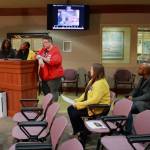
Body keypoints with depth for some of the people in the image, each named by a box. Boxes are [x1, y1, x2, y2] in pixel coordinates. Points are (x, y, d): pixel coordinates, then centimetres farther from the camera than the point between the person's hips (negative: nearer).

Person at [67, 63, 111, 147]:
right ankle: (78, 130, 15)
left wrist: (79, 105, -24)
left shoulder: (101, 84, -24)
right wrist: (77, 101, 1)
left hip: (97, 108, -10)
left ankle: (82, 132, 8)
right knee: (70, 109, 2)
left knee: (74, 114, -16)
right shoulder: (93, 80, 9)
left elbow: (94, 100, -30)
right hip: (91, 104, 10)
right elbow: (86, 93, 15)